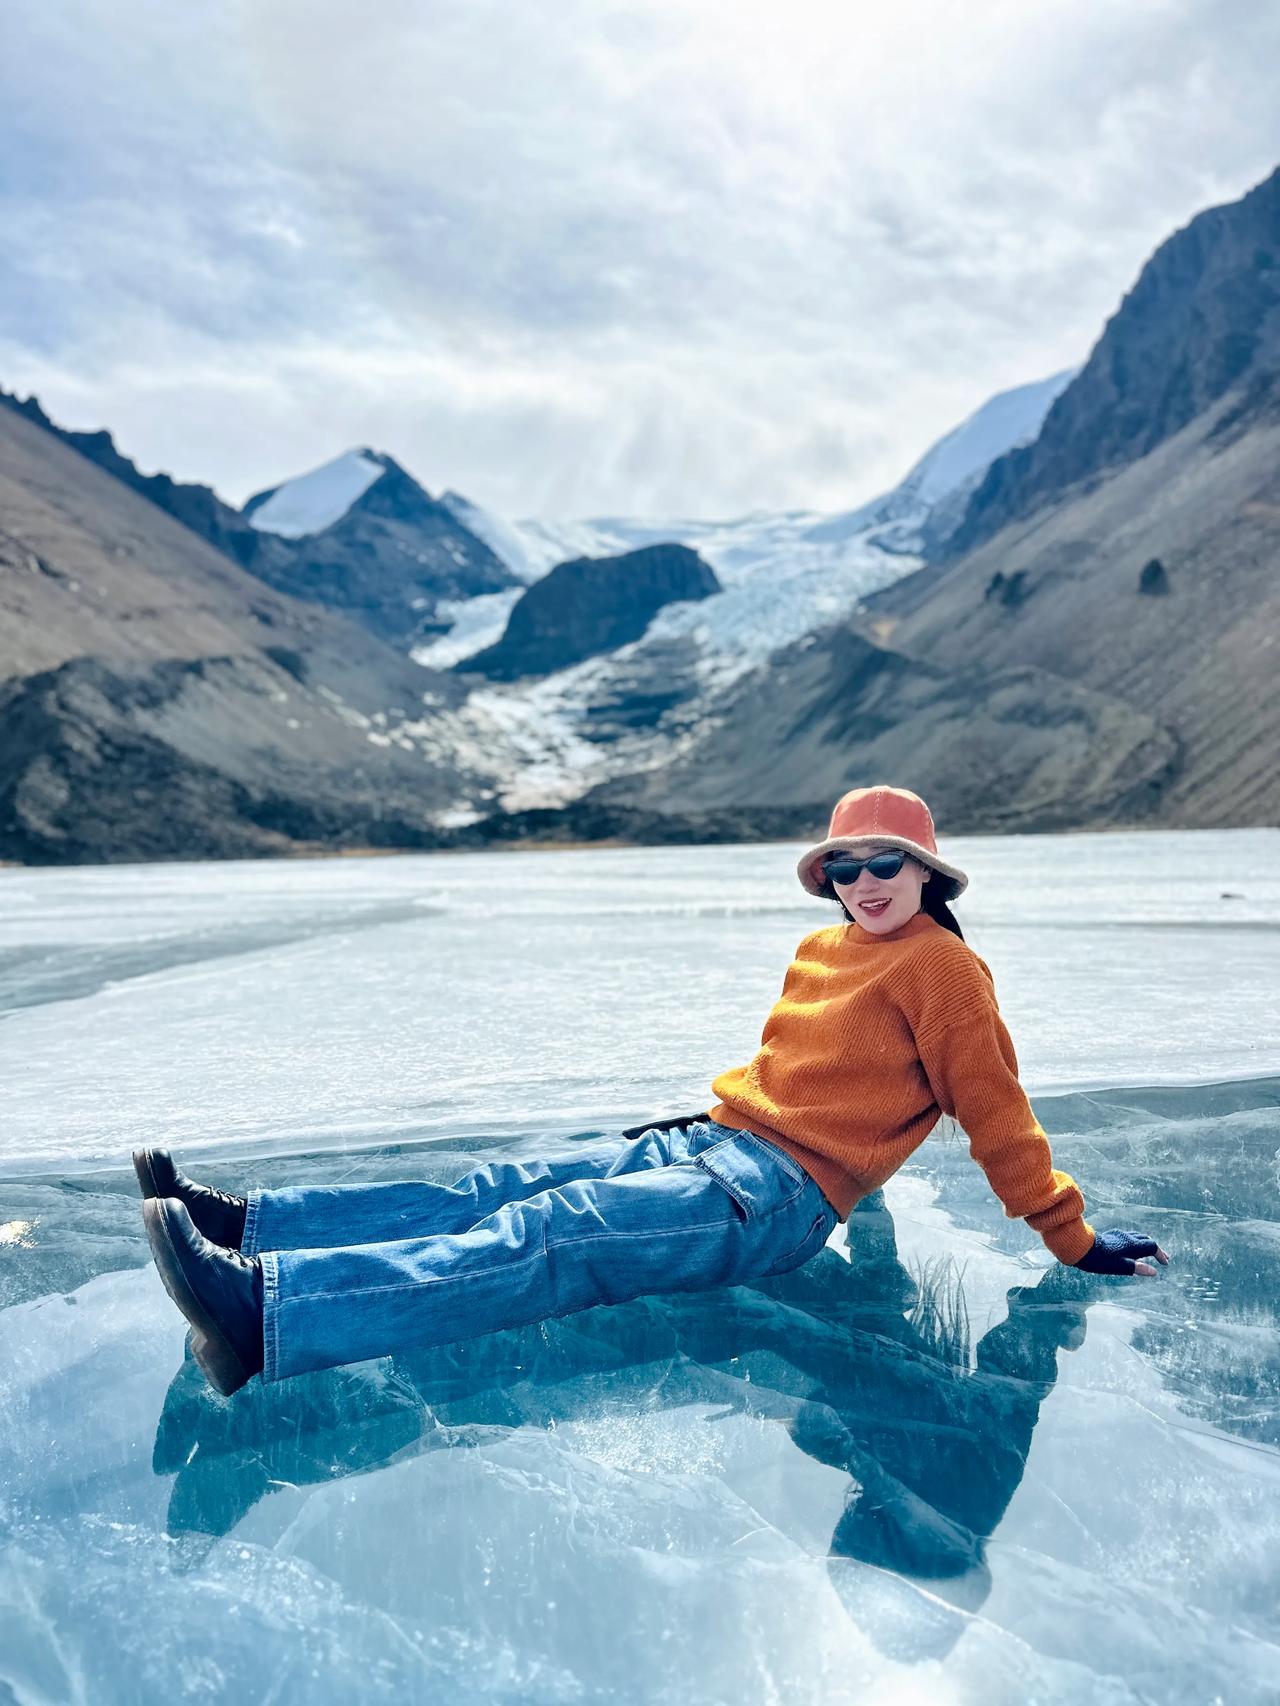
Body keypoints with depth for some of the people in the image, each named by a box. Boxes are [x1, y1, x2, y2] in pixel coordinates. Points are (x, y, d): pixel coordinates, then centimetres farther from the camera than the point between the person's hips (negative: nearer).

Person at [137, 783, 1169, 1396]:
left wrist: (1073, 1237, -1)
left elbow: (994, 1109, -1)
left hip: (783, 1195, -8)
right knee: (499, 1193, -8)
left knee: (553, 1239, -26)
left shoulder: (941, 967, -2)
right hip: (710, 1142, 8)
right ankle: (242, 1224, -13)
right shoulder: (823, 949, 20)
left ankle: (265, 1313, -39)